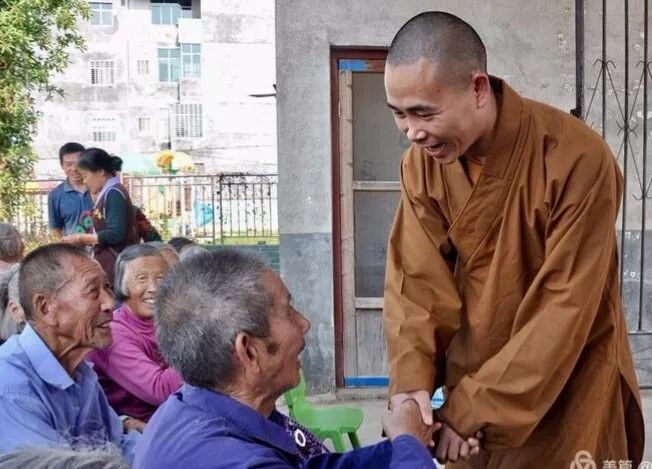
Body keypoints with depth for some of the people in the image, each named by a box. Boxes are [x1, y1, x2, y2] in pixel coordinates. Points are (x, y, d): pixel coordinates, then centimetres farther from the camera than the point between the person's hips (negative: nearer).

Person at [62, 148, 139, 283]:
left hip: (116, 264, -9)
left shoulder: (114, 193, -12)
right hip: (108, 264, 9)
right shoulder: (107, 193, 15)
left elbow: (115, 234, -19)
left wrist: (80, 238, -10)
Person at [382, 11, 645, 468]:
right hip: (470, 385, 5)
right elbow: (414, 279, -7)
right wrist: (412, 379, -23)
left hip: (568, 392, -4)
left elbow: (565, 307, -22)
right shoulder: (421, 162, -7)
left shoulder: (576, 158, -23)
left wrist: (476, 408, -22)